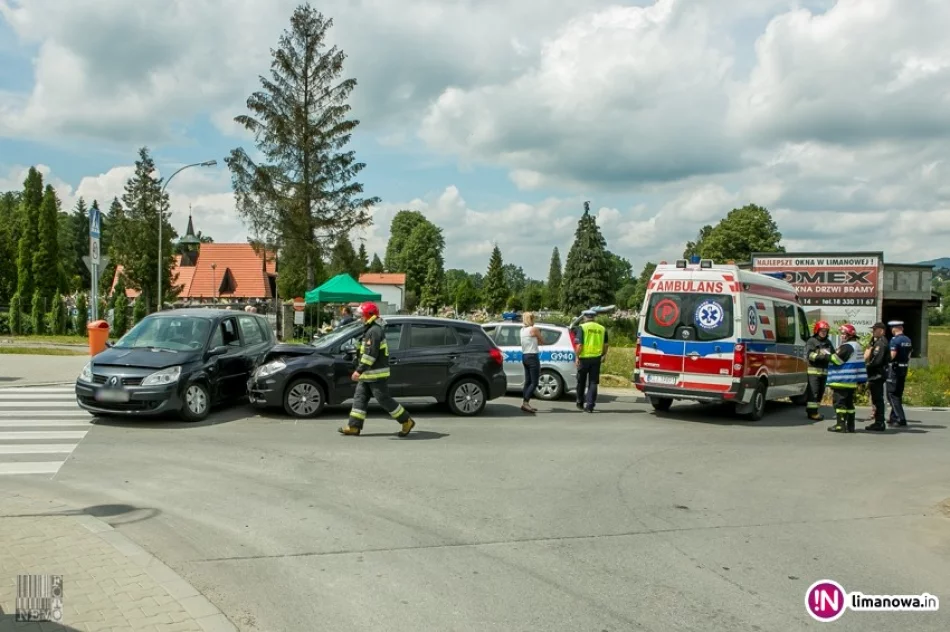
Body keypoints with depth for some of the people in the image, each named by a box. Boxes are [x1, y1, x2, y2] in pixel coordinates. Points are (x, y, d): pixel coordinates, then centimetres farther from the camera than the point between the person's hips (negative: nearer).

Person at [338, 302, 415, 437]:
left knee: (384, 399, -5)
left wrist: (359, 370, -26)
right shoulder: (371, 330, 16)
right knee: (360, 398, 8)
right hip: (369, 374, 10)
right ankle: (354, 426, 10)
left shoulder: (374, 331, -18)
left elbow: (370, 354, -26)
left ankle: (407, 422, 4)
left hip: (376, 374, -10)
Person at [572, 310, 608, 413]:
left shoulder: (582, 327, -7)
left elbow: (579, 345, -14)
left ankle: (580, 404, 25)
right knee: (593, 383, 6)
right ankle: (589, 406, -1)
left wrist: (577, 357, -8)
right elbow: (605, 345, 11)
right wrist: (603, 355, 25)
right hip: (596, 358, 3)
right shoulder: (602, 328, 6)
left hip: (584, 358, -2)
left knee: (581, 382, 14)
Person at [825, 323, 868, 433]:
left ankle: (841, 425, -6)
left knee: (839, 402, -5)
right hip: (852, 382, 10)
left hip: (842, 381, -10)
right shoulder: (858, 346, 16)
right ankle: (850, 425, 15)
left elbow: (836, 360, -18)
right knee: (849, 402, 13)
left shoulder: (847, 347, -16)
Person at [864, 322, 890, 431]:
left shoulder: (881, 343, -15)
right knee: (877, 399, 14)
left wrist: (867, 365, -10)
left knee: (877, 399, -6)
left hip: (877, 375, -10)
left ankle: (879, 423, -3)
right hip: (875, 375, 10)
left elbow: (876, 360, -22)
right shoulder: (877, 342, 16)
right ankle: (878, 422, 21)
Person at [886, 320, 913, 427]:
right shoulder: (908, 340, 10)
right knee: (898, 393, 16)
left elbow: (892, 356, -22)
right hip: (904, 368, 8)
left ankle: (901, 419, -10)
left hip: (894, 368, -8)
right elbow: (909, 355, 13)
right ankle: (894, 417, 25)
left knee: (892, 394, -4)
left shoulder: (895, 340, -15)